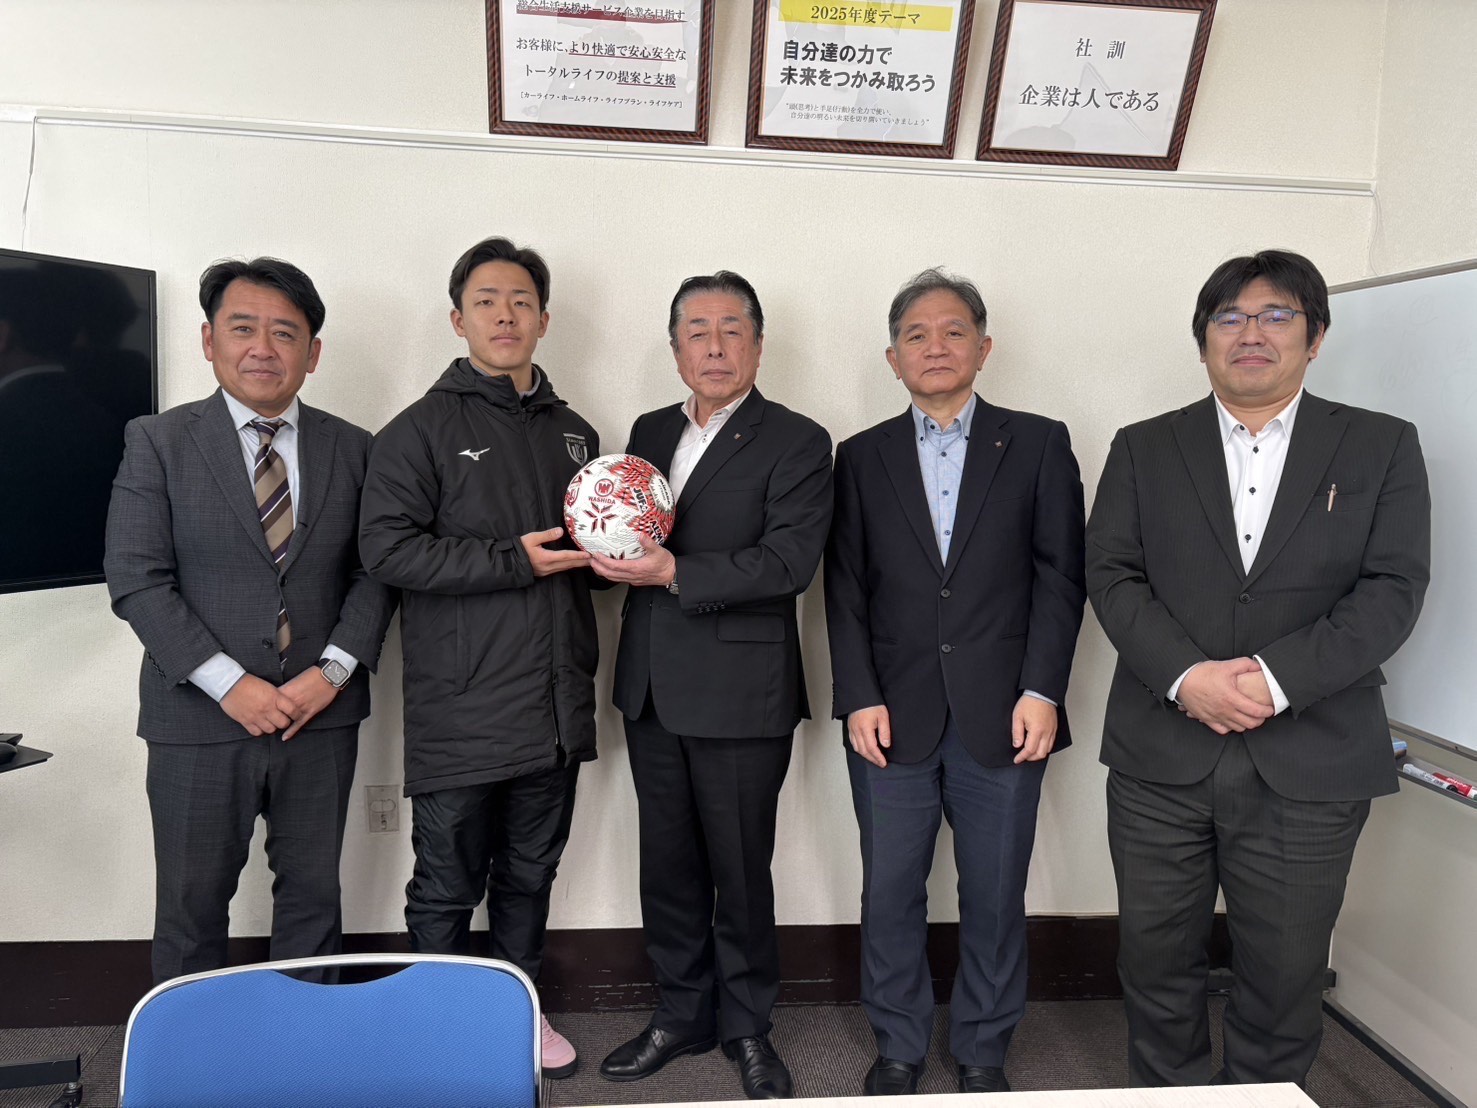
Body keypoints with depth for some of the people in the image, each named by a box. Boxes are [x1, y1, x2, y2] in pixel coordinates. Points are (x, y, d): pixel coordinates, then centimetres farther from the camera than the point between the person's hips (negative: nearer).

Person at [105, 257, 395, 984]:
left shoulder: (351, 449, 4)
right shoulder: (158, 442, -2)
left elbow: (374, 570, 3)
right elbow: (136, 578, -8)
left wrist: (334, 670, -11)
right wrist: (229, 685, -15)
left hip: (322, 714, 2)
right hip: (200, 721, -2)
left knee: (313, 895, 15)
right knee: (193, 904, 11)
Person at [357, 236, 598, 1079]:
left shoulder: (574, 433, 15)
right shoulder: (424, 429, -3)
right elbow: (387, 548, -13)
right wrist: (515, 561, -18)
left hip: (555, 703, 5)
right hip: (460, 708, -5)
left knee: (530, 873, 18)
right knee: (447, 884, 7)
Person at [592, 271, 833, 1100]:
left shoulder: (797, 442, -7)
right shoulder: (650, 432, 13)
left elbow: (790, 561, -17)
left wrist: (675, 572, -23)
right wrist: (621, 549, -9)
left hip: (741, 693, -5)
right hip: (654, 689, 6)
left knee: (740, 869, 8)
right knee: (668, 865, 16)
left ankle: (747, 1026, 29)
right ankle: (682, 1015, 35)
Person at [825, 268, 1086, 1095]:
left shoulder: (1038, 444, 5)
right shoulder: (861, 457, 8)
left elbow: (1061, 576, 1)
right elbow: (846, 589, 4)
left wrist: (1042, 692, -8)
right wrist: (859, 698, -5)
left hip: (1001, 714, -1)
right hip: (893, 714, 1)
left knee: (996, 896, 9)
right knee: (891, 894, 9)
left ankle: (984, 1052, 29)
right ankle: (899, 1047, 28)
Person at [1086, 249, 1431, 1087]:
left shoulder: (1383, 447, 6)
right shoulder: (1143, 449, 8)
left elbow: (1393, 589, -4)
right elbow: (1113, 577, 0)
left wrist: (1277, 677, -16)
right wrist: (1187, 677, -16)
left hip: (1311, 764, -1)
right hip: (1162, 757, 1)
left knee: (1286, 976, 11)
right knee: (1158, 964, 11)